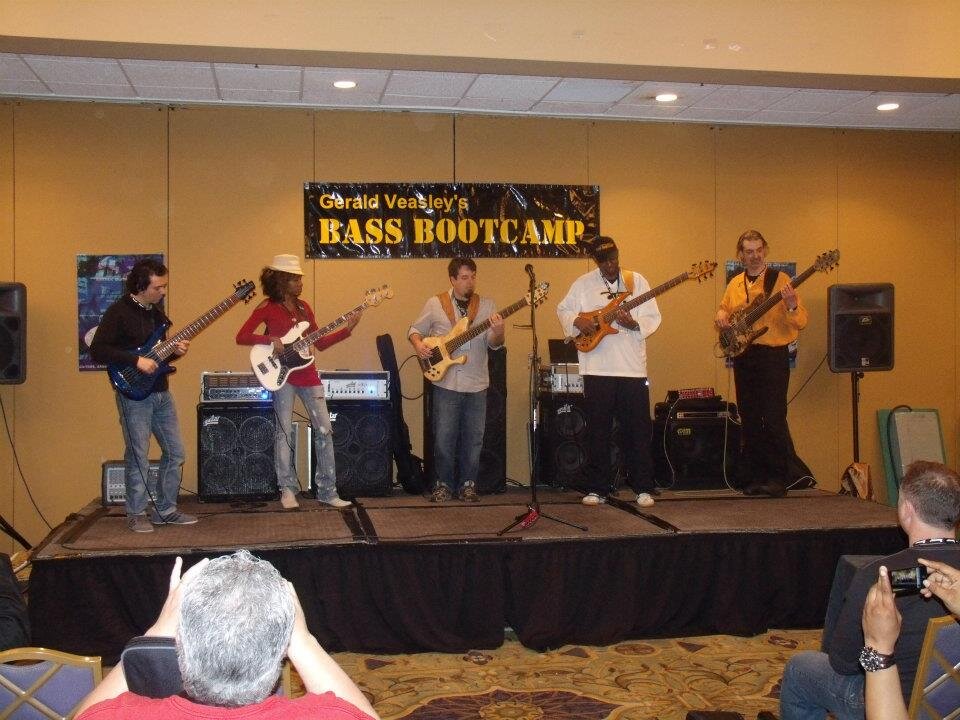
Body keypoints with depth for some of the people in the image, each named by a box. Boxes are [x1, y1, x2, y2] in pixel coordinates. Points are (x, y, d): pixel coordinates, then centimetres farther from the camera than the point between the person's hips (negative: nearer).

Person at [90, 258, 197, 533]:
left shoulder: (156, 310, 12)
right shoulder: (119, 312, -11)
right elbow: (97, 350, -19)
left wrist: (174, 350, 2)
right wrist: (137, 361, -22)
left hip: (161, 392, 8)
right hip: (134, 393, -8)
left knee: (175, 453, 8)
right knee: (138, 455, -2)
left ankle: (165, 510, 18)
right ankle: (136, 514, 11)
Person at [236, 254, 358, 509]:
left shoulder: (303, 307, 12)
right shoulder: (267, 308, -4)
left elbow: (320, 343, 12)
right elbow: (241, 337, -10)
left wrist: (347, 329, 3)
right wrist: (270, 339, -22)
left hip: (307, 374, 5)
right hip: (282, 375, -5)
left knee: (324, 429, 1)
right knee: (284, 432, -2)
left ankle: (327, 491, 7)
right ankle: (288, 489, 9)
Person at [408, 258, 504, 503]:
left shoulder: (486, 305, 5)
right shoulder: (435, 304, 2)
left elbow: (494, 344, 0)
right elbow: (414, 330, 11)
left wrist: (498, 333, -22)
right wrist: (418, 344, -10)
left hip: (477, 385, 2)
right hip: (446, 383, -2)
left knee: (473, 439, 6)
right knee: (444, 438, 1)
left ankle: (467, 485, 19)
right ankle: (443, 485, 15)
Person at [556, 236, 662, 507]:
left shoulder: (637, 281, 6)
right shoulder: (583, 284, 6)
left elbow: (653, 317, 3)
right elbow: (563, 309, 12)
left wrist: (634, 324, -16)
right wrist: (577, 320, -9)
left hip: (633, 367, 0)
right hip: (597, 369, 0)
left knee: (638, 429, 2)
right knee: (598, 430, 4)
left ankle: (644, 488, 11)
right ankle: (597, 488, 13)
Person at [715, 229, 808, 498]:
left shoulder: (780, 280, -3)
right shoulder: (735, 284, 12)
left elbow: (801, 323, -8)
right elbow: (724, 309, 29)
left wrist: (791, 306, -28)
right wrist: (721, 316, 6)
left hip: (773, 355, -5)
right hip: (743, 357, 5)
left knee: (774, 419, -9)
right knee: (750, 420, 8)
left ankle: (779, 478, -1)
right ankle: (756, 477, 16)